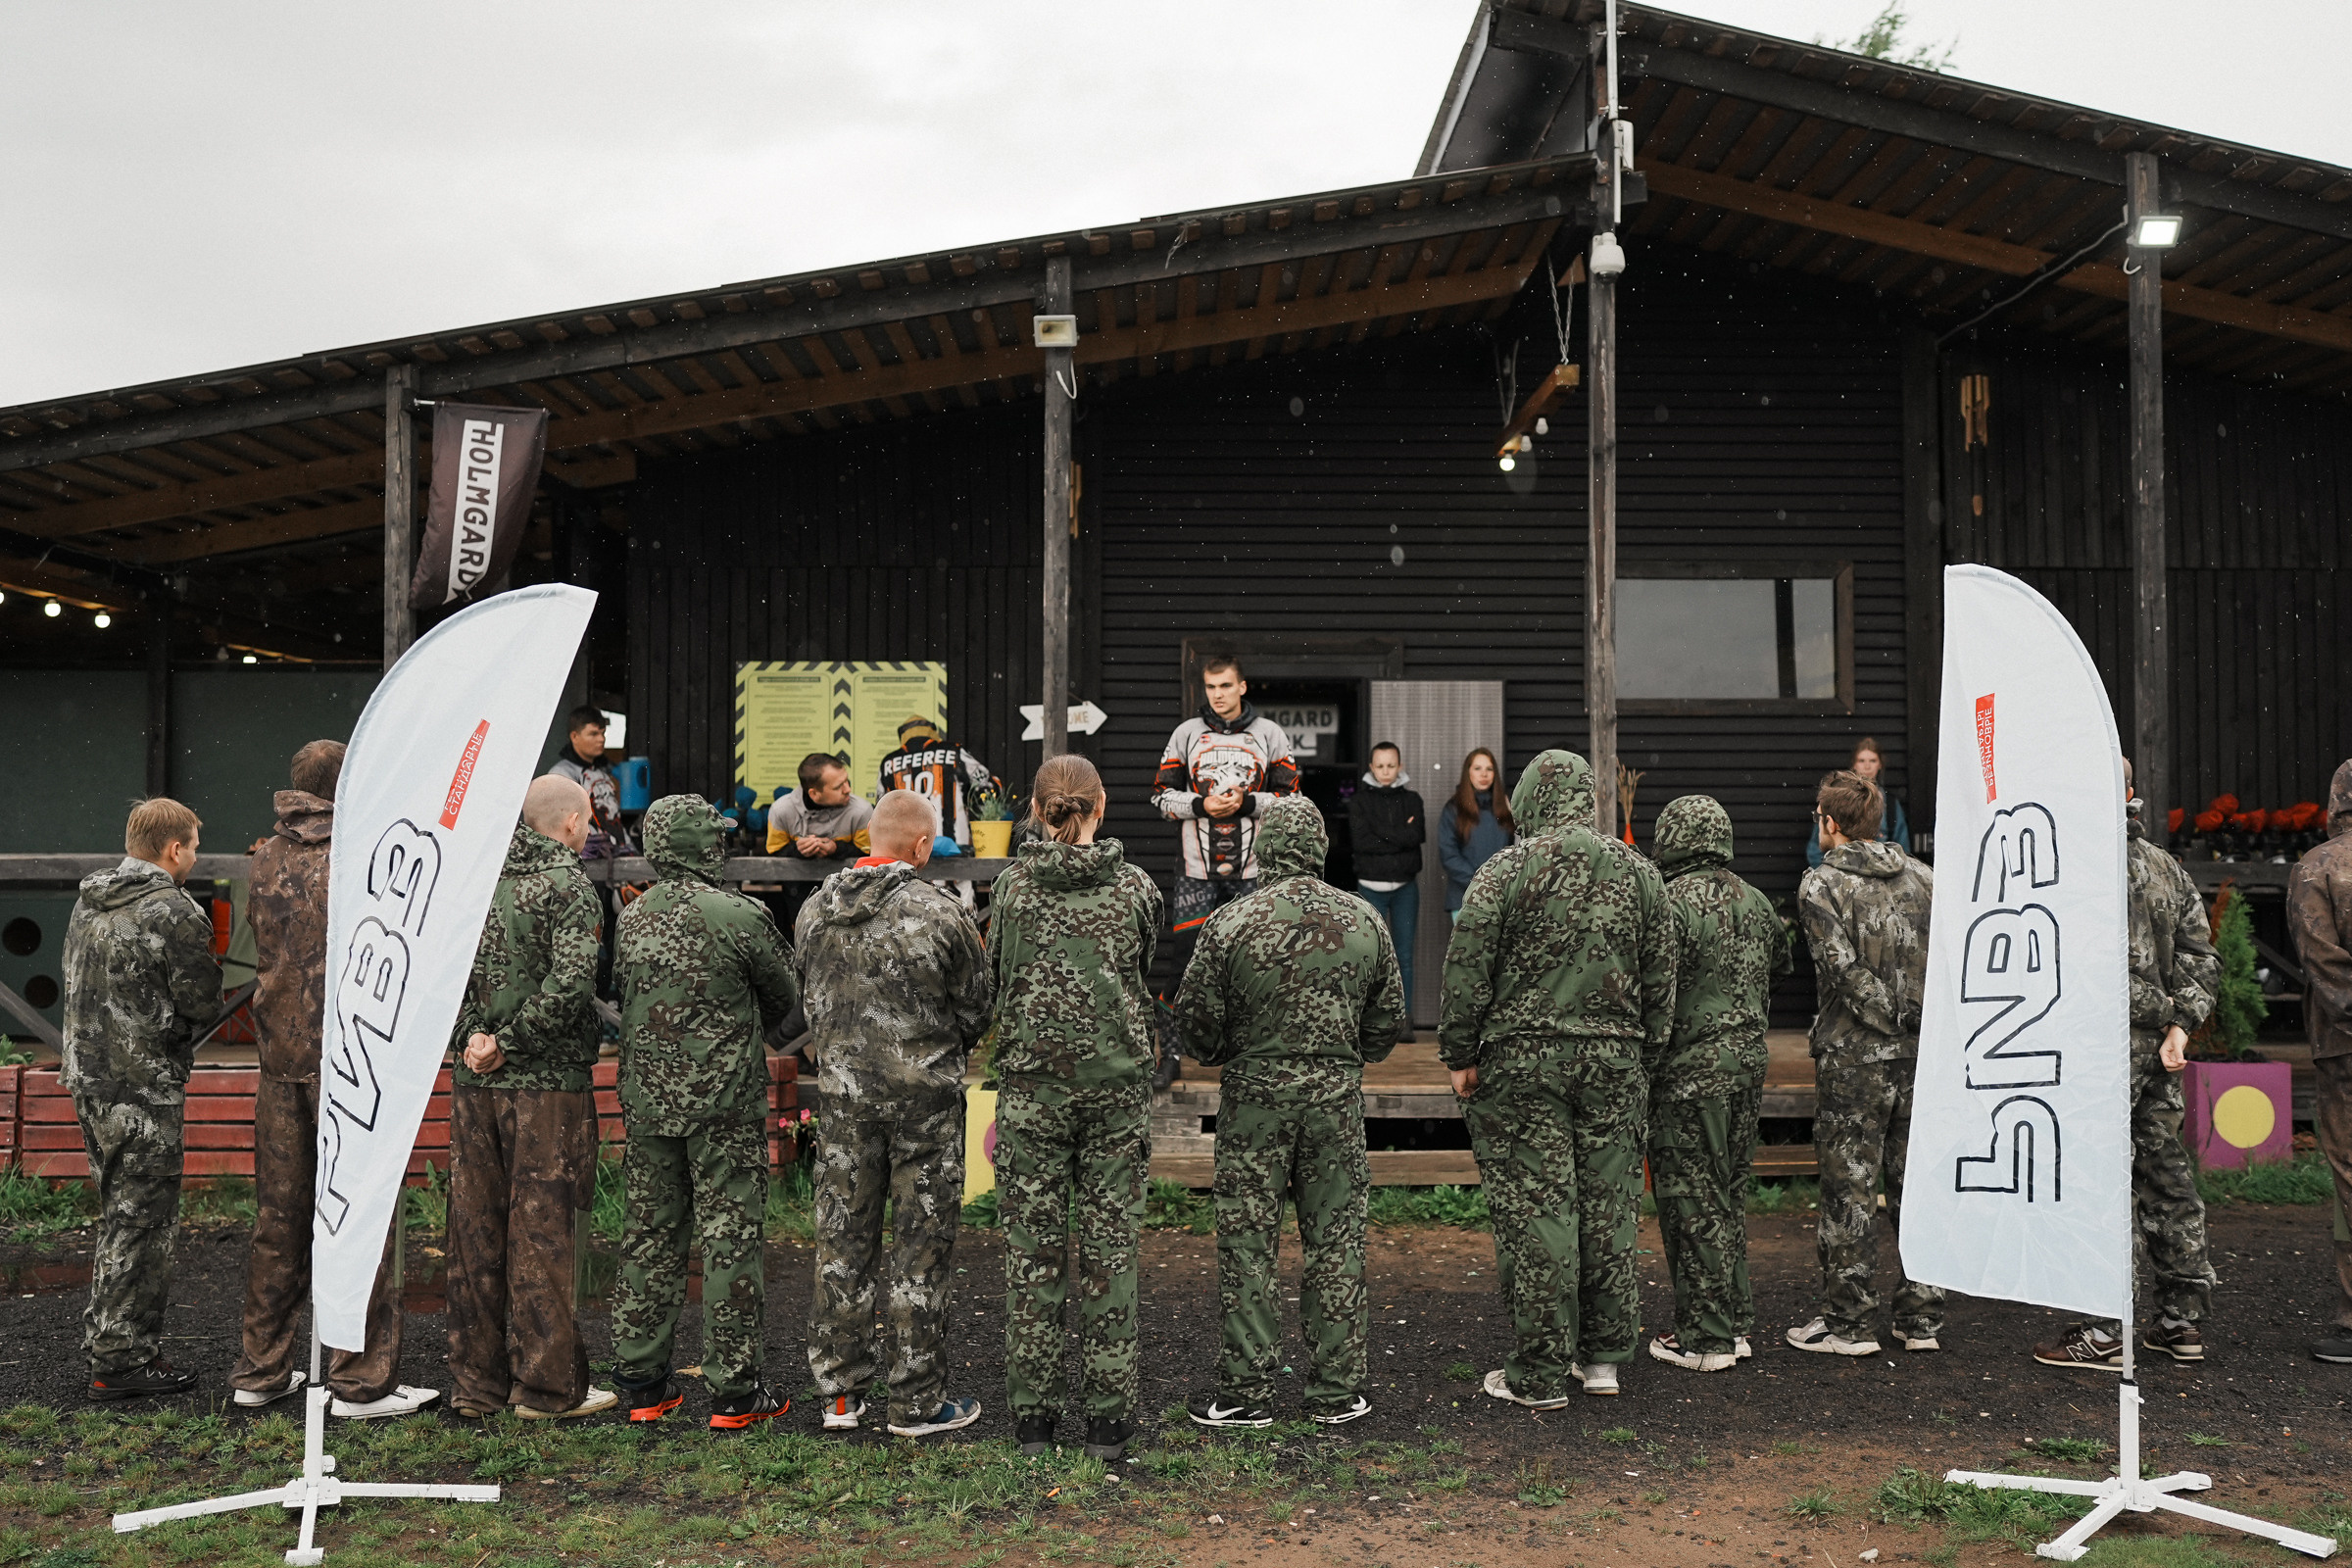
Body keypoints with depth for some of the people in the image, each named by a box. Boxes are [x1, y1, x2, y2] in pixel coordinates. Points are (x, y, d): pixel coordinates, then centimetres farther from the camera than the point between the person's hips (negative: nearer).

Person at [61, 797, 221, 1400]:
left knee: (118, 1216, 19)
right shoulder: (174, 912, -16)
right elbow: (202, 1005, -13)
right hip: (144, 1090, -8)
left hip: (88, 1077, 8)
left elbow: (79, 988, 14)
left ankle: (106, 1339, 27)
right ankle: (122, 1361, 5)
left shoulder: (88, 902, 10)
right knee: (142, 1224, 0)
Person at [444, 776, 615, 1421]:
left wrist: (471, 1037, -4)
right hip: (546, 1082, -6)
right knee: (539, 1232, 0)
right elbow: (569, 984, -22)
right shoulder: (568, 884, -9)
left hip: (473, 1080, 6)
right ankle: (547, 1385, 8)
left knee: (476, 1229, 11)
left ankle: (477, 1380, 20)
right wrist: (509, 1043, -14)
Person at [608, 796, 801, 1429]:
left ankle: (641, 1383, 20)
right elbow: (786, 996, 0)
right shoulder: (739, 916, -13)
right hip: (725, 1103, -5)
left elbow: (623, 999, 13)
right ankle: (733, 1390, 7)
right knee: (730, 1240, 2)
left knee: (648, 1236, 13)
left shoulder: (630, 919, 3)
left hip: (646, 1102, 5)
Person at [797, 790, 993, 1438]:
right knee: (921, 1247, 4)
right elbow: (977, 1007, -4)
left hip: (843, 1092, 5)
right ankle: (917, 1401, 11)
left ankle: (840, 1390, 21)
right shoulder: (938, 912, -13)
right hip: (924, 1096, -4)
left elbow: (806, 998, 12)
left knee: (843, 1239, 13)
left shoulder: (815, 909, 1)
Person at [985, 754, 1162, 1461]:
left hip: (1032, 1083, 0)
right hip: (1118, 1084, 1)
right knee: (1110, 1246, 6)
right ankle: (1108, 1420, 10)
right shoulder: (1136, 887, -1)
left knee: (1033, 1249, 7)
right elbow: (1145, 981, 10)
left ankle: (1032, 1417, 11)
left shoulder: (1013, 886, -3)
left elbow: (996, 978, 6)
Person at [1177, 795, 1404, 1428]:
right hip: (1338, 1095, 3)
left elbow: (1196, 1016, -6)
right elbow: (1388, 1019, 8)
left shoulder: (1230, 924, -10)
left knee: (1248, 1243, 5)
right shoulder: (1365, 920, 1)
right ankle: (1336, 1391, 16)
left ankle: (1247, 1391, 10)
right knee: (1336, 1240, 10)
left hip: (1254, 1095, -2)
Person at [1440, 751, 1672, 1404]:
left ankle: (1538, 1374, 4)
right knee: (1609, 1208, 12)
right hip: (1615, 1061, 4)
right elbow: (1661, 981, 13)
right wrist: (1644, 1055, 21)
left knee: (1534, 1213, -1)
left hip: (1523, 1062, -4)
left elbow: (1467, 971, -7)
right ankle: (1603, 1355, 21)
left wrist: (1461, 1056, 1)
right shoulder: (1639, 872, 9)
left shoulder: (1507, 869, -6)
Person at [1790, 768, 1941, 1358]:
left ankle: (1847, 1321, 6)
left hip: (1853, 1056, -5)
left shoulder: (1821, 884, -7)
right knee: (1916, 1187, 12)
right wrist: (1921, 1025, 7)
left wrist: (1890, 1018, -10)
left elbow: (1846, 970, -17)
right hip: (1920, 1055, 6)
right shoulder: (1922, 876, 10)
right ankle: (1922, 1319, 16)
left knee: (1849, 1188, 1)